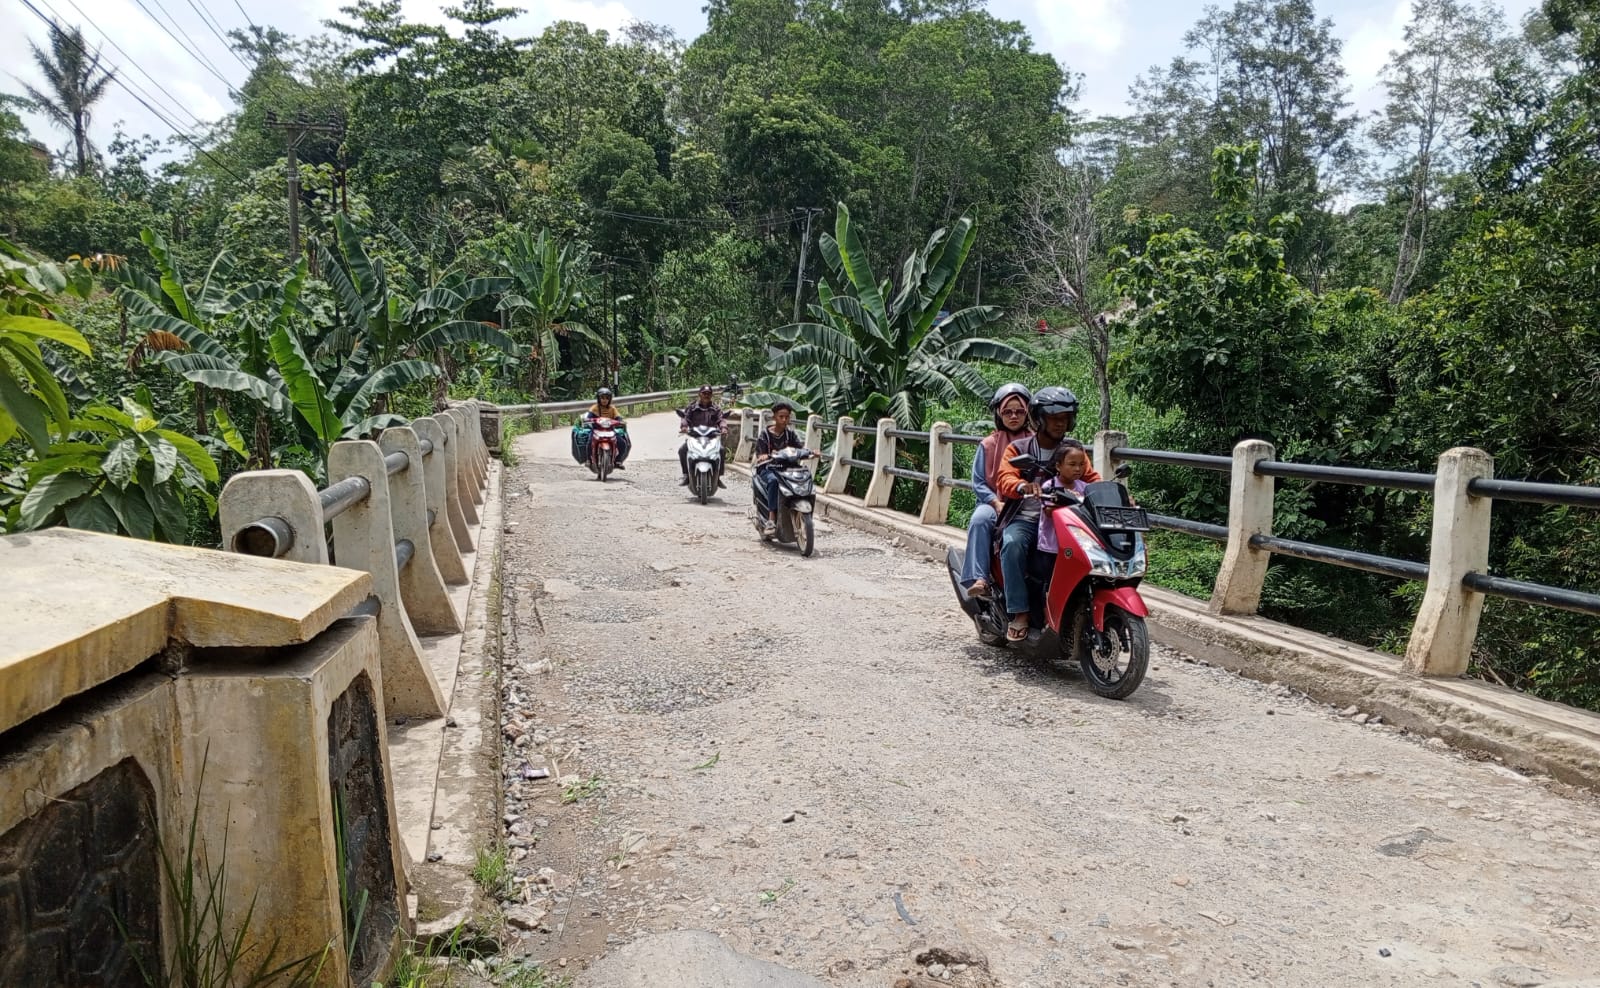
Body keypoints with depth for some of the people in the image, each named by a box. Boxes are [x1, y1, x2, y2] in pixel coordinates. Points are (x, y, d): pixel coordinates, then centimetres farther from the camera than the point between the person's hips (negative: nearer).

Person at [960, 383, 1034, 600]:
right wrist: (996, 503, -11)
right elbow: (978, 482, 5)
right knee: (979, 520, -34)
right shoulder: (988, 444, 11)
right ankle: (978, 579, -39)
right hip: (994, 502, 0)